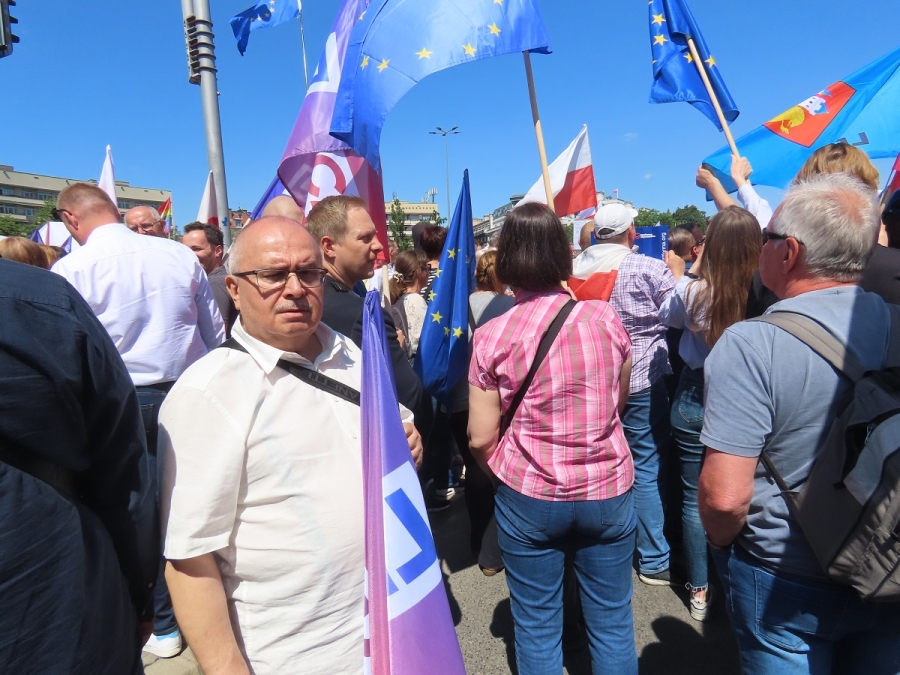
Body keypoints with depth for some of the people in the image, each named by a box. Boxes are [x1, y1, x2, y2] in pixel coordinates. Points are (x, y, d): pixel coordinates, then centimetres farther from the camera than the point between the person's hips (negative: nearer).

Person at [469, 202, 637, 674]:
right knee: (613, 622, 19)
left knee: (537, 627, 16)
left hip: (528, 496, -1)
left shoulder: (492, 336, -12)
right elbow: (620, 402, 9)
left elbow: (481, 438, -7)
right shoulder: (605, 317, -5)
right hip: (608, 492, 2)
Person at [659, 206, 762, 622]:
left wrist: (679, 275, 15)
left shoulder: (694, 291, -19)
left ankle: (700, 591, 25)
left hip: (694, 400, -2)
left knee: (694, 497, 12)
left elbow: (667, 316, 3)